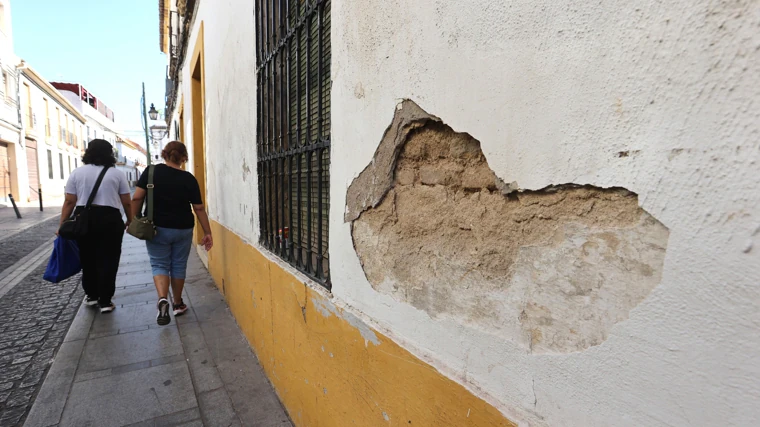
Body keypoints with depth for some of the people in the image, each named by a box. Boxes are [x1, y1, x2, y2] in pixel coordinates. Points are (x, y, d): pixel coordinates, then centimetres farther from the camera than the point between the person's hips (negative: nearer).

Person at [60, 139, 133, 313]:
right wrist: (130, 220, 12)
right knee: (107, 261, 3)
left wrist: (62, 224, 7)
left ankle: (91, 295, 31)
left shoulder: (77, 173, 4)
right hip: (110, 219, -2)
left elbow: (69, 202, 1)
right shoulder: (117, 173, 0)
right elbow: (127, 202, -1)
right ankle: (105, 301, 6)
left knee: (87, 259, 18)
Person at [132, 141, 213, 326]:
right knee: (178, 266, 13)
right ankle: (177, 304, 26)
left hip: (157, 228, 0)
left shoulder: (151, 171, -5)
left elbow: (137, 198, -8)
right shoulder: (189, 179, -6)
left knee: (159, 264, 10)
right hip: (183, 229, 0)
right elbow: (199, 208, -5)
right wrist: (207, 233, 0)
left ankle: (162, 299, -13)